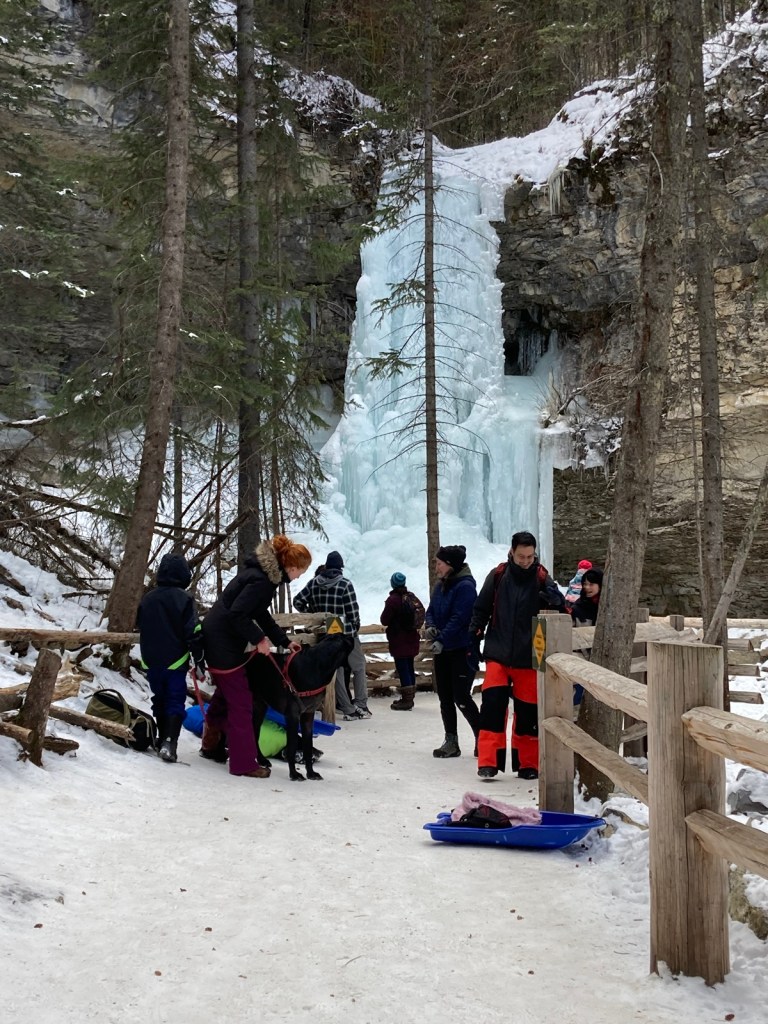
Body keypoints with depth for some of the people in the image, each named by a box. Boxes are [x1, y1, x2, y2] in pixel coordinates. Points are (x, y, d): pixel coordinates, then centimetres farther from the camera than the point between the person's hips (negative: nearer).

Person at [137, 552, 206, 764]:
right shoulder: (184, 599, -10)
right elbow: (194, 633, -12)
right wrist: (199, 662, -5)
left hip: (151, 661, 4)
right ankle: (169, 741, -17)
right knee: (175, 702, -1)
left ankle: (162, 739, 23)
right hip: (175, 662, -4)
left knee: (159, 701, 18)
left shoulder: (147, 598, 5)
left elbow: (140, 626, 19)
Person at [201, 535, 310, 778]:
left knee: (227, 692, 25)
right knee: (240, 702, -3)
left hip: (221, 639, 10)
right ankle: (244, 763, 4)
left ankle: (210, 743, 43)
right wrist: (259, 638, -19)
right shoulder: (261, 580, -24)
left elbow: (261, 615, 16)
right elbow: (237, 614, -28)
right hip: (223, 644, -10)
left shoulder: (266, 573, 7)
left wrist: (284, 641, 15)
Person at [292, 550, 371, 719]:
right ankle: (361, 705, 8)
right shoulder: (345, 584, -12)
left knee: (336, 671, 10)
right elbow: (353, 610, -12)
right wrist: (356, 626, 7)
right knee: (359, 667, 12)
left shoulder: (314, 583, 2)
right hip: (346, 633, -4)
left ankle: (348, 710, 9)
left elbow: (298, 602, 4)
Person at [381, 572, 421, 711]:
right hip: (411, 639, 7)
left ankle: (407, 699, -6)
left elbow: (384, 620, -12)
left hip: (399, 640, -7)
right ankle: (409, 697, 22)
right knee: (409, 667, 14)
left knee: (402, 668, -5)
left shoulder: (393, 600, -16)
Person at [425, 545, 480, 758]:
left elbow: (459, 618, -21)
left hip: (462, 650, -8)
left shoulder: (465, 586, -15)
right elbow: (431, 610, 13)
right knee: (445, 697, 10)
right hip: (442, 650, 8)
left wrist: (442, 640, -24)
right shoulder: (440, 585, 11)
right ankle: (451, 742, 17)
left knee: (461, 697, -8)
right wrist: (430, 627, -7)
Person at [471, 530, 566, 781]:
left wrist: (555, 600, -28)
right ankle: (488, 761, -7)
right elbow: (481, 609, 11)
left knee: (528, 711, 6)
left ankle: (528, 763, 20)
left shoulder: (542, 578, -3)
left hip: (529, 657, 0)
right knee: (493, 703, -13)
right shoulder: (498, 576, 0)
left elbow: (560, 612, -7)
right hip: (498, 654, 0)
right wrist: (474, 632, 4)